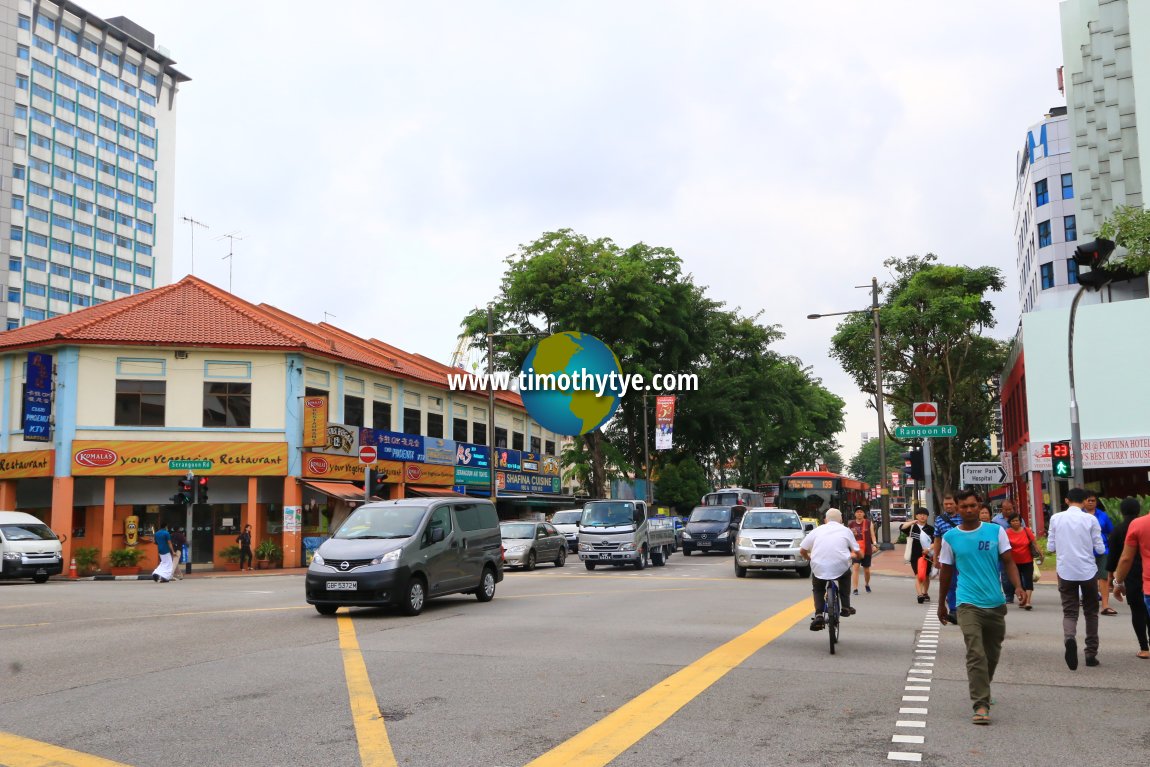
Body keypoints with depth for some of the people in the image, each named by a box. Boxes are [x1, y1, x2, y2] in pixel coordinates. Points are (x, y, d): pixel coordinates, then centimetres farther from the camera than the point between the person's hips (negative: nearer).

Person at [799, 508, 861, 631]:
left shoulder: (817, 530, 15)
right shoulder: (846, 531, 14)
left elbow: (802, 550, 13)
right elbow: (858, 553, 16)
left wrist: (810, 559, 33)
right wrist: (852, 556, 39)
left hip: (819, 568, 0)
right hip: (840, 568, 0)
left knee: (817, 589, 27)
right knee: (846, 573, 33)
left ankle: (818, 614, 4)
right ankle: (846, 607, 28)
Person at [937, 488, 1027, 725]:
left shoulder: (996, 531, 2)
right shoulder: (950, 537, 0)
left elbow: (1008, 562, 2)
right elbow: (946, 571, 9)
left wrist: (1018, 586, -16)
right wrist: (941, 603, 15)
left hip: (996, 603, 3)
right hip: (969, 605, -3)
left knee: (992, 654, 16)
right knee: (976, 654, -14)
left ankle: (981, 690, 39)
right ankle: (981, 705, -14)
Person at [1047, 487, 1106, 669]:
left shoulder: (1056, 518, -1)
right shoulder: (1090, 519, -6)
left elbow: (1050, 548, 3)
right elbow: (1100, 549, -4)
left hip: (1065, 571, 1)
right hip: (1088, 570, -1)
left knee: (1069, 611, 4)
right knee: (1091, 612, 15)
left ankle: (1069, 638, -27)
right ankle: (1091, 654, 19)